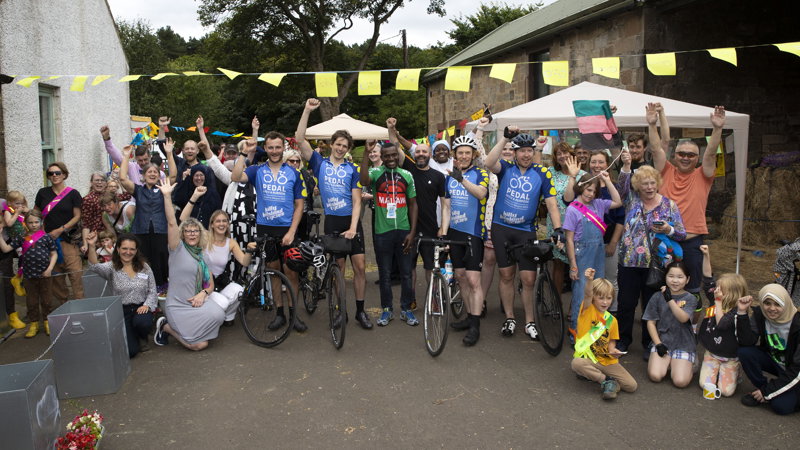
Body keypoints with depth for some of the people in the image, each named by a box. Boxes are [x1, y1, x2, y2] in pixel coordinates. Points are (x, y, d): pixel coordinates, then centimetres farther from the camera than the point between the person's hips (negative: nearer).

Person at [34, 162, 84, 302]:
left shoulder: (73, 194, 2)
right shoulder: (43, 193, 11)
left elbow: (77, 216, -1)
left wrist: (60, 230, -10)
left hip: (68, 239, -3)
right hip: (49, 238, 3)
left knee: (75, 273, -12)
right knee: (55, 275, 6)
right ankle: (62, 304, 17)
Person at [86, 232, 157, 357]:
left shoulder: (144, 267, 4)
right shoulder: (112, 267, -2)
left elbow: (152, 291, 6)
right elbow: (95, 267, -25)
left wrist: (147, 305, -13)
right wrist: (91, 246, -42)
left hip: (141, 308, 1)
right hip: (121, 311, -1)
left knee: (143, 323, -36)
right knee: (129, 351, -18)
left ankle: (142, 338, 4)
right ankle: (132, 336, 22)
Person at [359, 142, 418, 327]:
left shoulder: (406, 175, 5)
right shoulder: (376, 173, -3)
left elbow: (413, 204, 7)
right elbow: (364, 181, -27)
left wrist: (412, 232, 0)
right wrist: (367, 154, -27)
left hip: (403, 230, 2)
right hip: (382, 231, -2)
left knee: (406, 272, 8)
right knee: (385, 273, 9)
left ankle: (406, 309, 23)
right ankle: (387, 309, 23)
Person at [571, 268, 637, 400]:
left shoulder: (612, 320, 8)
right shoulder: (588, 310, -4)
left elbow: (611, 341, 14)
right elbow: (587, 295, -25)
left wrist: (612, 350, -11)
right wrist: (589, 281, -46)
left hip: (607, 360, 3)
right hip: (587, 359, -3)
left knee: (632, 386, -14)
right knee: (576, 363, -39)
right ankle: (607, 380, -18)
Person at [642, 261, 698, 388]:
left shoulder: (690, 299, -1)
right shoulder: (658, 297, 2)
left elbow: (683, 318, -20)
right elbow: (651, 322, 3)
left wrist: (669, 298, -25)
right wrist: (658, 343, -6)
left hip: (684, 345, -1)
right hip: (662, 341, 1)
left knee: (680, 381, -18)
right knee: (655, 376, -19)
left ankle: (682, 365, 15)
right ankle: (668, 363, 13)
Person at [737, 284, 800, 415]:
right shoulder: (758, 315, -13)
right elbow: (746, 342, -26)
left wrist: (768, 391, -21)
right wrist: (742, 312, -34)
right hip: (773, 362, 4)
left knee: (781, 406, -25)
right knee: (744, 352, -24)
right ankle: (762, 388, -2)